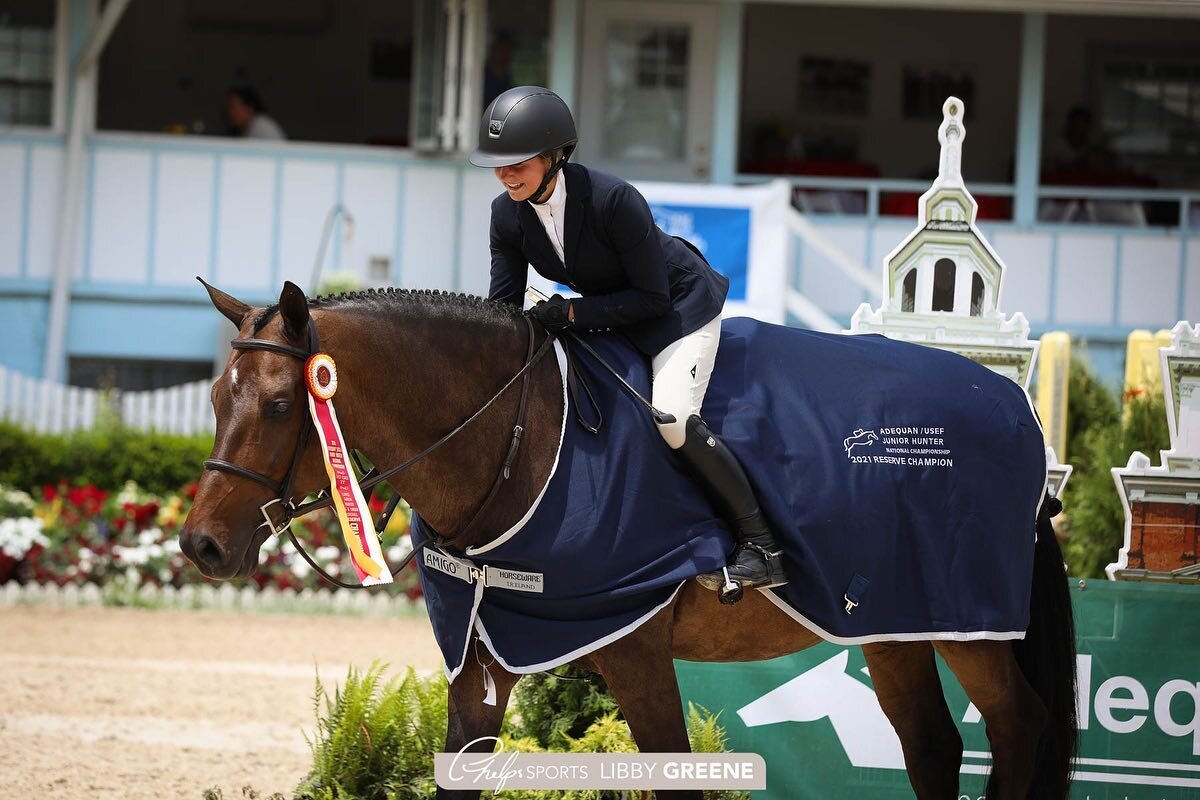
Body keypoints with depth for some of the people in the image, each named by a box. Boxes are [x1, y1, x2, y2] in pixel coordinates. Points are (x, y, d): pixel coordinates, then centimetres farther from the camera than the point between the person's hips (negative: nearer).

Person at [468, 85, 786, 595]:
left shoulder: (613, 200, -33)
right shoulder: (507, 215, -13)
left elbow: (652, 297, -27)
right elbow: (502, 308, -8)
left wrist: (572, 313, -32)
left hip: (680, 301, -8)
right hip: (606, 315, 8)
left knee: (672, 418, -26)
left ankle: (760, 544, -15)